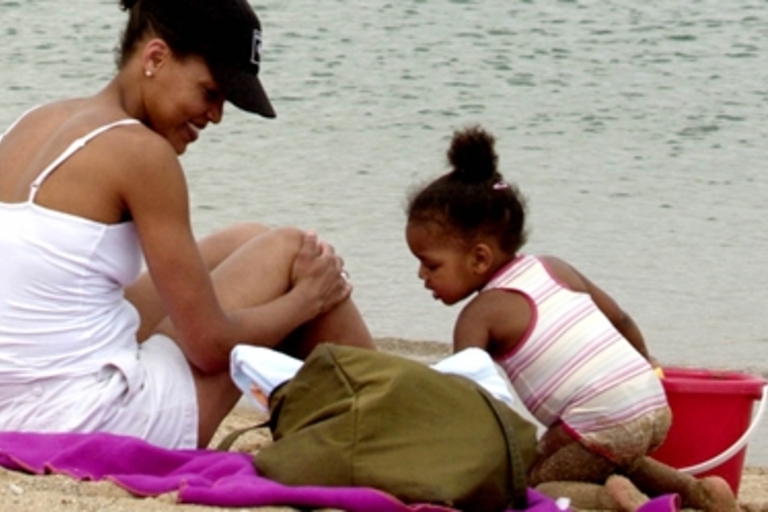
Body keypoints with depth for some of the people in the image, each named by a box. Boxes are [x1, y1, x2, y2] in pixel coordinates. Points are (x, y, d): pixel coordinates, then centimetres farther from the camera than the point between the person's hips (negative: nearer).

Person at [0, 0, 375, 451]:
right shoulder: (139, 152, -14)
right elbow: (210, 345, -11)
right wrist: (308, 297, 7)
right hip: (90, 422, -9)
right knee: (288, 251, 8)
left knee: (247, 244, 22)